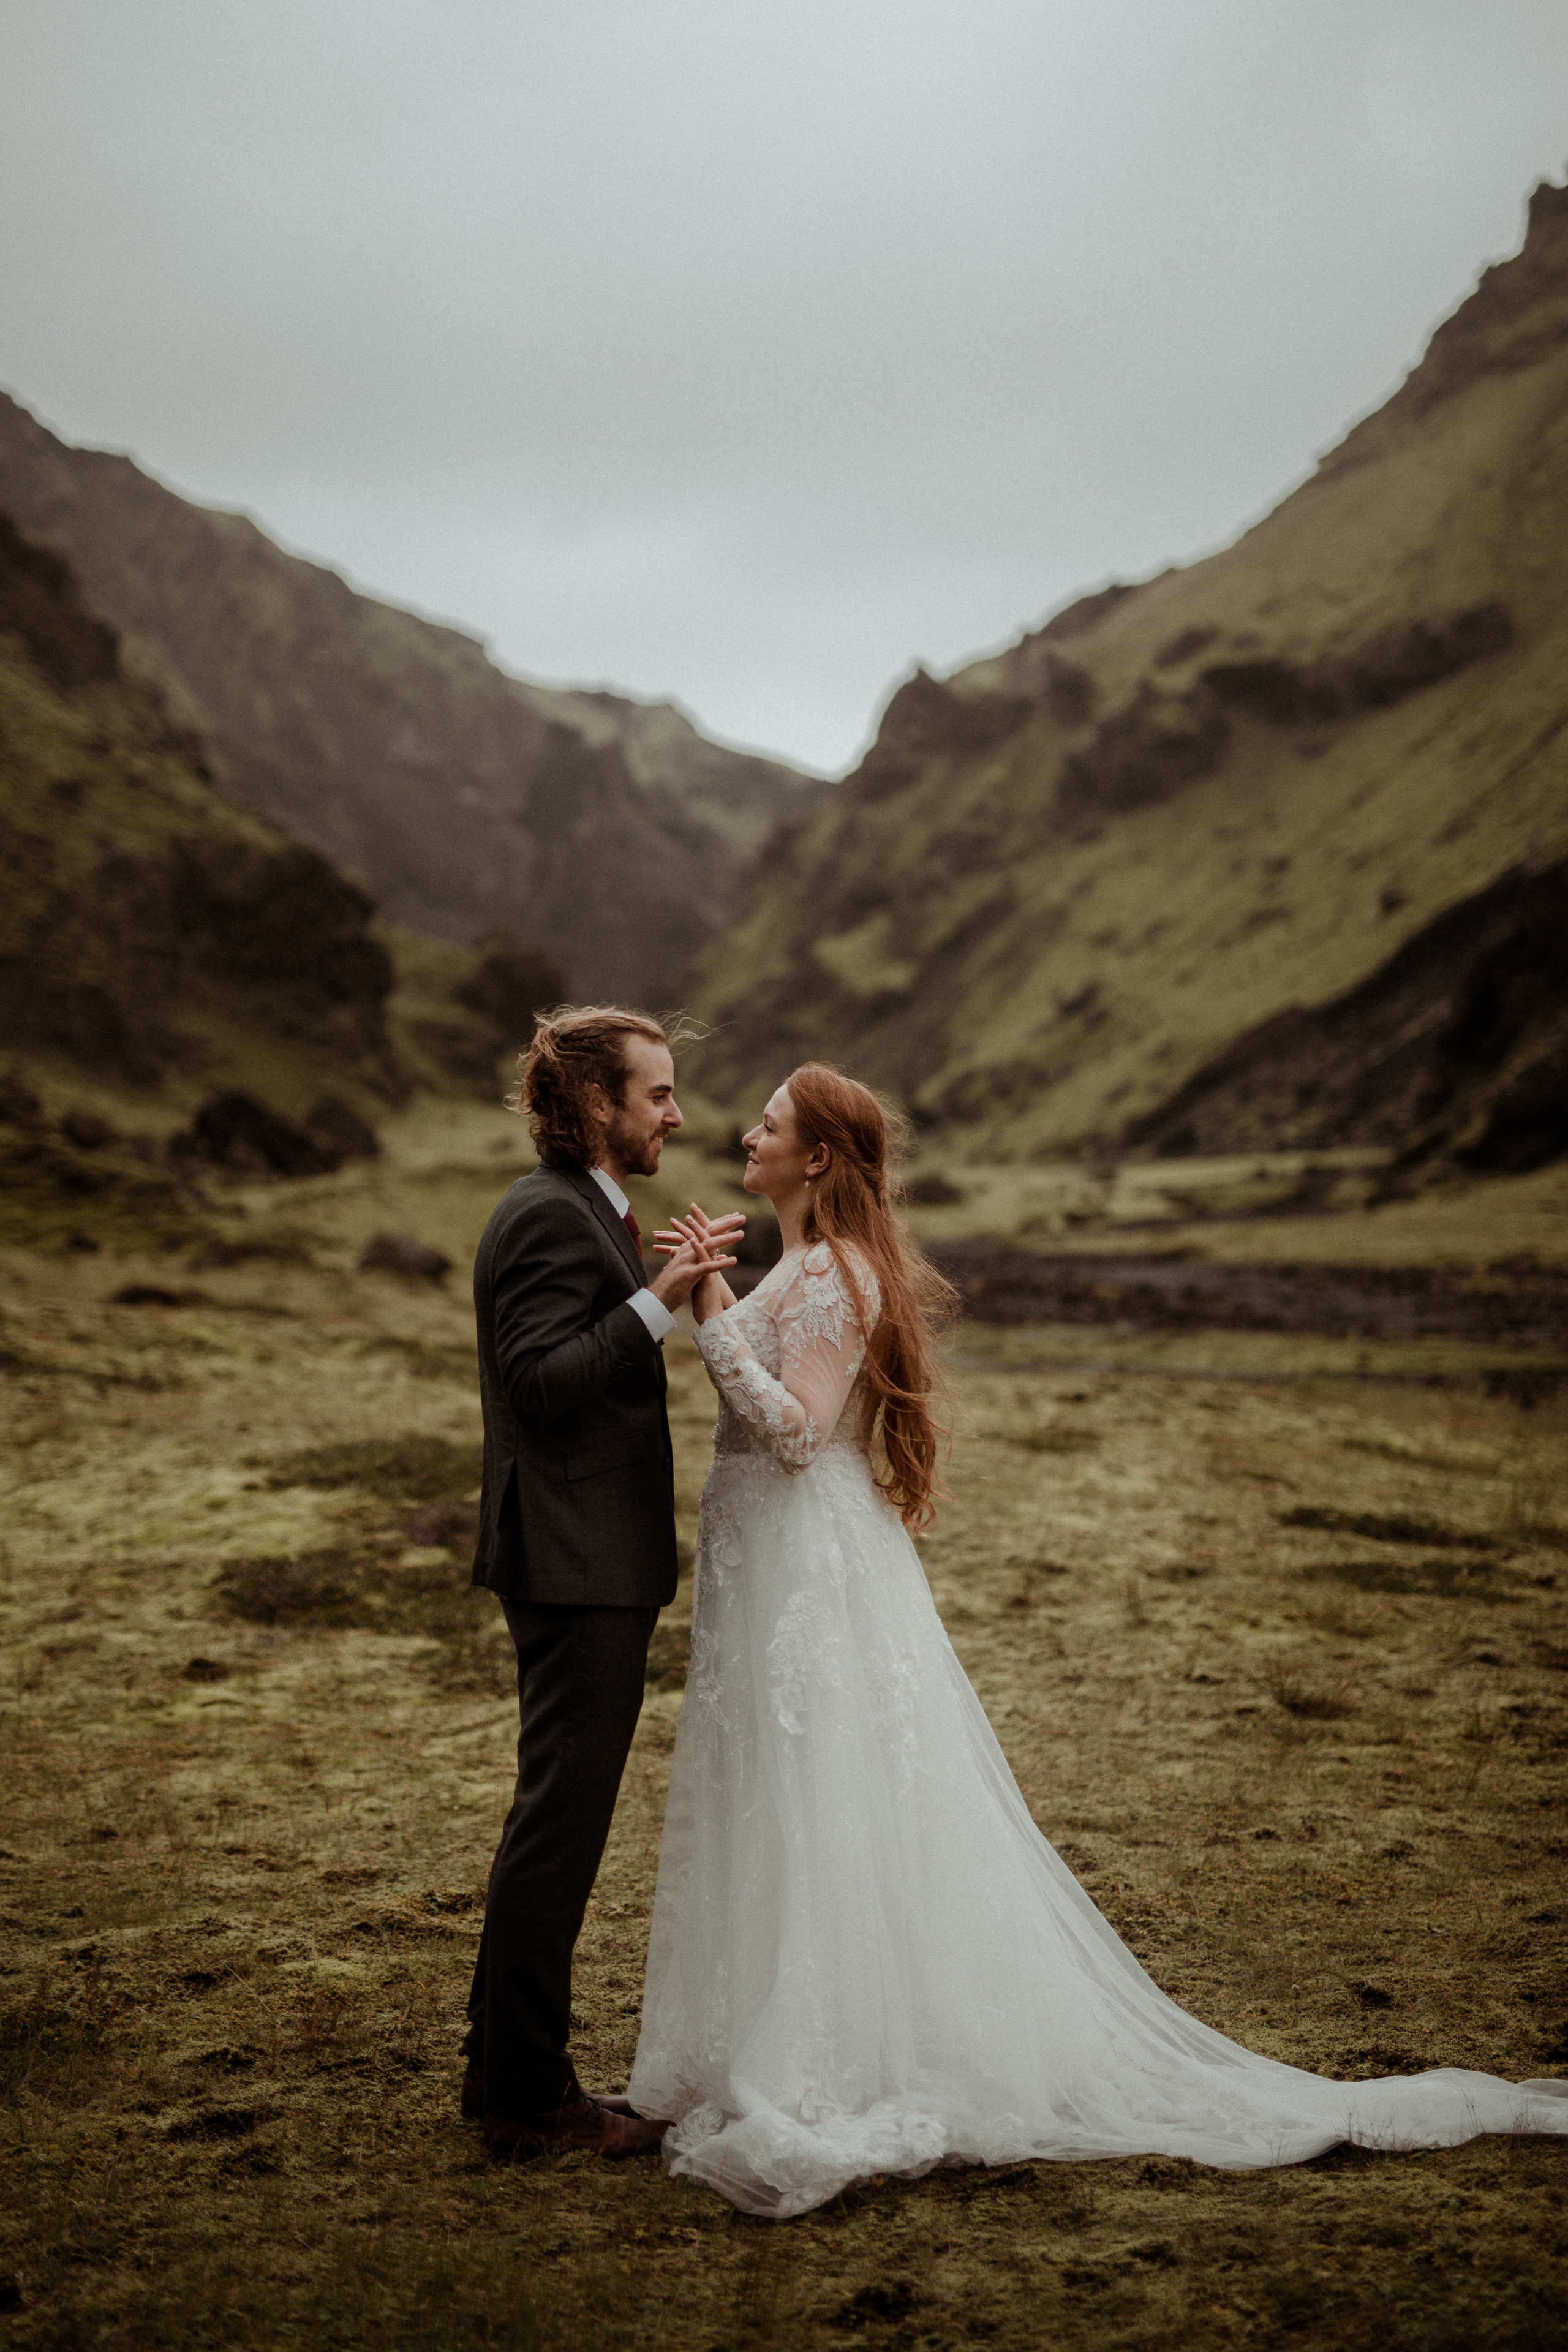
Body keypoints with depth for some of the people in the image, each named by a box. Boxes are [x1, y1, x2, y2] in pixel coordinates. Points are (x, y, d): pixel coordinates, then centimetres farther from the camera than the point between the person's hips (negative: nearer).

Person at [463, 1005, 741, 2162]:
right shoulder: (550, 1217, -16)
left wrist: (677, 1280, 16)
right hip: (576, 1563, -11)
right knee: (562, 1819, -4)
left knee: (556, 1815, 17)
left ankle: (503, 2066, 27)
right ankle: (530, 2092, 6)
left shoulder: (586, 1212, 17)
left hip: (590, 1563, 11)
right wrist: (659, 1300, -27)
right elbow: (541, 1381, -23)